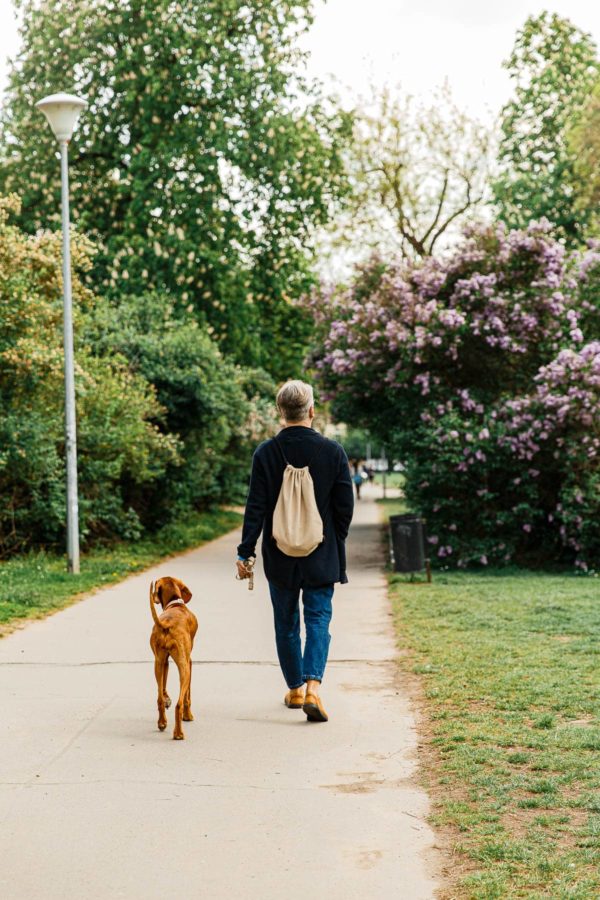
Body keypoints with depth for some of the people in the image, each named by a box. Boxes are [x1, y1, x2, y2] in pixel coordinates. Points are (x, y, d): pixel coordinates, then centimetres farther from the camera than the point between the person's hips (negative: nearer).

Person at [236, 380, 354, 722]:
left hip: (280, 556, 1)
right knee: (318, 618, 3)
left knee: (286, 623, 14)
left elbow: (256, 508, -8)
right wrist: (336, 542, 13)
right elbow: (345, 506, -3)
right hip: (322, 555, -1)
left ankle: (295, 690, 24)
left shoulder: (266, 453, -8)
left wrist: (246, 552, -2)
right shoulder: (333, 451, -7)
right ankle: (313, 687, -15)